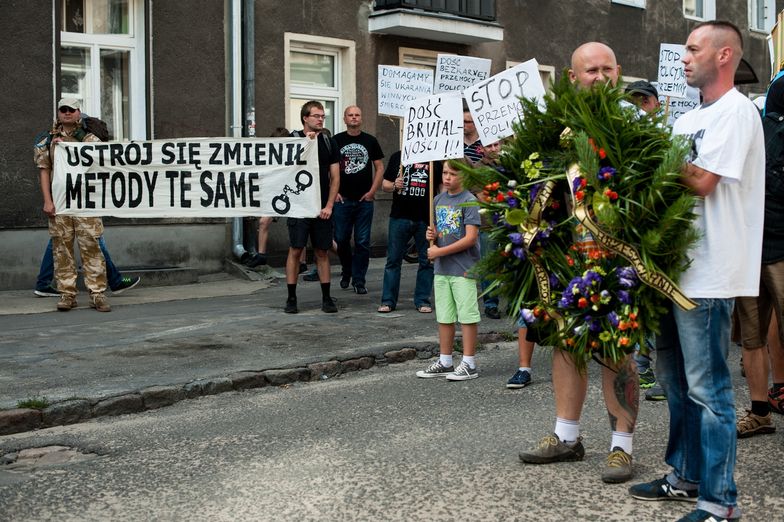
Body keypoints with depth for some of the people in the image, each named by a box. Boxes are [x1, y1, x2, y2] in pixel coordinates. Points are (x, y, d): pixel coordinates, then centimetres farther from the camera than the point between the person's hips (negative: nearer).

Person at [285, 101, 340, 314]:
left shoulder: (329, 142, 8)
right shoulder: (294, 138, 1)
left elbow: (335, 177, 7)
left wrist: (329, 205, -2)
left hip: (322, 208, 3)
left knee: (322, 252, 6)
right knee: (295, 250, -2)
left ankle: (326, 298, 11)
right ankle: (291, 298, 4)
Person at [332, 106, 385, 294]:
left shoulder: (370, 141, 8)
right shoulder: (336, 141, 4)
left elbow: (379, 167, 9)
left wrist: (372, 191, -2)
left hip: (365, 200, 0)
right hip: (342, 199, 0)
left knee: (363, 242, 0)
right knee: (341, 239, 3)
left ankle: (359, 280, 8)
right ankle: (346, 272, 26)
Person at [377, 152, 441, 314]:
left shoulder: (434, 160, 6)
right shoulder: (397, 157, 9)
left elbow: (441, 187, 10)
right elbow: (384, 184, 11)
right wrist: (394, 186, -11)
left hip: (426, 219, 0)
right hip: (399, 217, 0)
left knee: (426, 261, 5)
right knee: (393, 259, 2)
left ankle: (422, 300, 14)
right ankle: (388, 300, 9)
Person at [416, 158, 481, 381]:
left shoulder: (469, 201, -11)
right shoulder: (438, 200, 11)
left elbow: (470, 238, -17)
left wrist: (440, 251, -16)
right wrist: (432, 235, -2)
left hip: (464, 269, -7)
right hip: (441, 269, 7)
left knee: (467, 316, 0)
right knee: (444, 317, 13)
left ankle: (469, 364, 8)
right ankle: (445, 362, 23)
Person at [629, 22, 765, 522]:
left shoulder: (737, 111, -10)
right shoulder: (690, 120, 17)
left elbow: (702, 181, -19)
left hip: (709, 272, -9)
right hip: (676, 264, 10)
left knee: (707, 387, -6)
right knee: (675, 377, 17)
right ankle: (686, 476, 30)